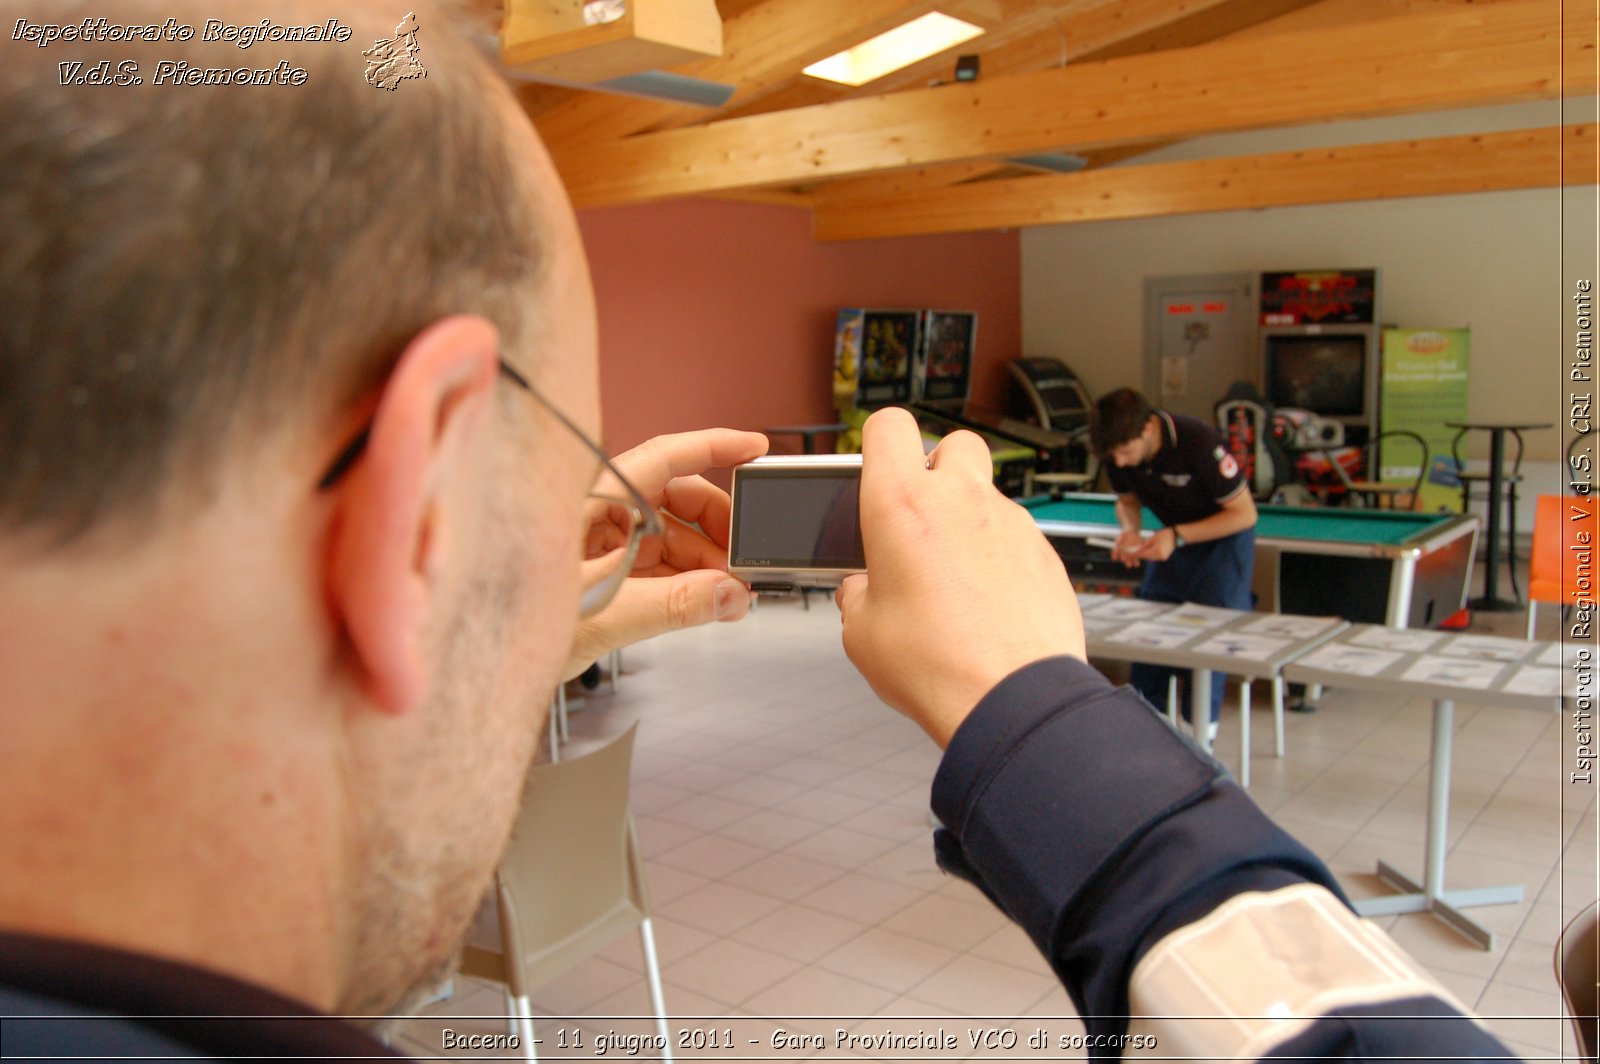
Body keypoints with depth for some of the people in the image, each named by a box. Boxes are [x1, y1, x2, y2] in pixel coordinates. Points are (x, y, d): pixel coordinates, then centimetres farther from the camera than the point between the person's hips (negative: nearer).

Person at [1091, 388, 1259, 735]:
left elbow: (1245, 513, -23)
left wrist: (1177, 536, -31)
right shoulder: (1117, 451, -17)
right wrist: (1130, 530, -21)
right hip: (1171, 540, 5)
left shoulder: (1199, 443, -33)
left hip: (1223, 538, -5)